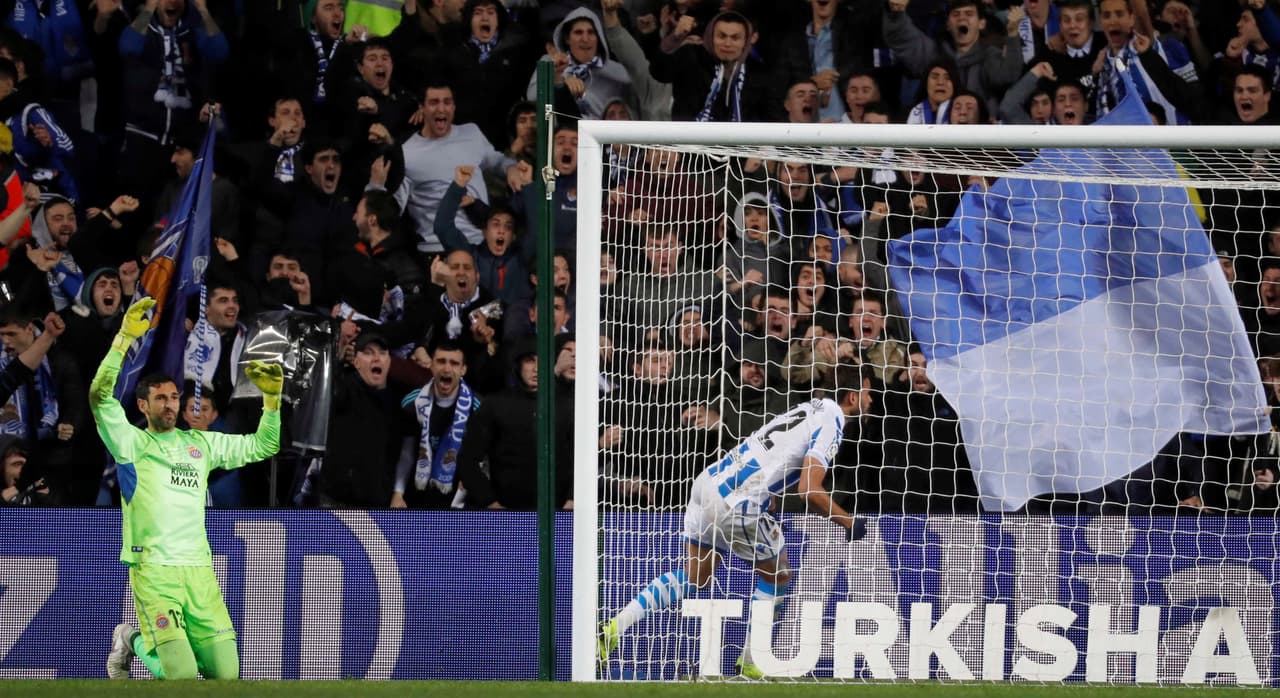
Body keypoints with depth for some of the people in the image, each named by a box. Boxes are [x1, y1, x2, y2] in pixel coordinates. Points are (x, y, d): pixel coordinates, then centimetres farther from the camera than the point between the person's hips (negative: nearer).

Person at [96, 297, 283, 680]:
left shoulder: (201, 444, 19)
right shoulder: (132, 442, 5)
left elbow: (262, 446, 23)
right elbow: (100, 397, -10)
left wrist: (271, 396, 9)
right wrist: (125, 338, -16)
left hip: (199, 571, 5)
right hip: (154, 570, -5)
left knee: (226, 675, -3)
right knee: (182, 675, -16)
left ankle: (172, 641, 25)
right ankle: (133, 642, 15)